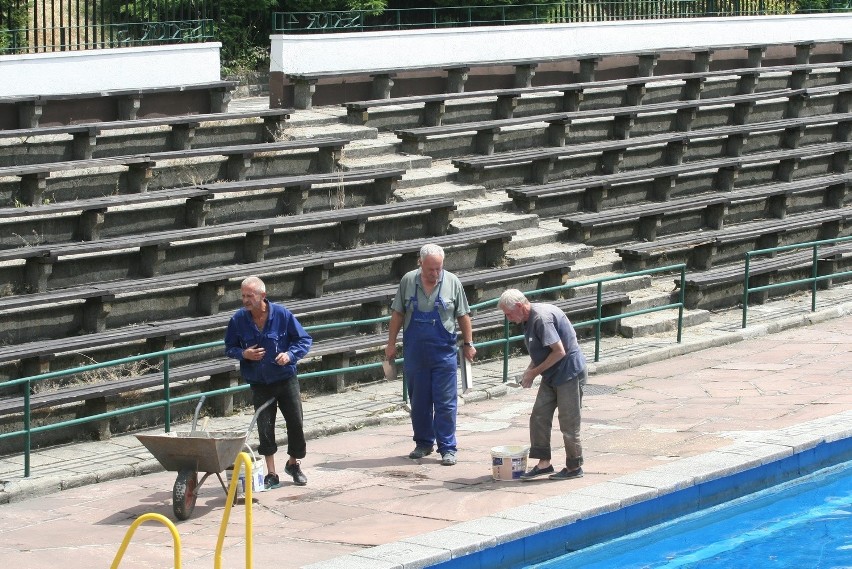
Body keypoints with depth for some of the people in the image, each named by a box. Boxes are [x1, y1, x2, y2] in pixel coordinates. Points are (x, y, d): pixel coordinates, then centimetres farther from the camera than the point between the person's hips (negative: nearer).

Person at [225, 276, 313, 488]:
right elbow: (230, 348, 7)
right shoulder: (238, 319, -5)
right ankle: (271, 473, 8)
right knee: (265, 428, -2)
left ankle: (293, 463, 26)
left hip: (286, 379, -1)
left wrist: (290, 354, -20)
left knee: (296, 423, 3)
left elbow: (304, 340, -2)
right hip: (259, 383, 1)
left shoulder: (282, 315, -11)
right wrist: (244, 354, -14)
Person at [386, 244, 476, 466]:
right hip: (415, 353, 2)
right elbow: (397, 314, 7)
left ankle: (447, 448, 1)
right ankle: (423, 443, 23)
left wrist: (468, 343, 4)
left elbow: (463, 316, 4)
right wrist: (391, 344, 6)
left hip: (444, 352, -2)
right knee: (419, 401, 10)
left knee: (446, 402, -3)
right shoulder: (408, 281, -1)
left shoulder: (452, 283, -3)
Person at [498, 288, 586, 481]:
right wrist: (529, 371, 3)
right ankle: (544, 463, 11)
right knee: (539, 417, 6)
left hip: (569, 373, -10)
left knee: (568, 423, -2)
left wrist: (534, 372, -16)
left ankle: (574, 467, 9)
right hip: (552, 376, 10)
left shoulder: (542, 318, -23)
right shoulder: (529, 319, 8)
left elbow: (559, 351, -25)